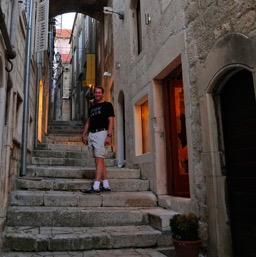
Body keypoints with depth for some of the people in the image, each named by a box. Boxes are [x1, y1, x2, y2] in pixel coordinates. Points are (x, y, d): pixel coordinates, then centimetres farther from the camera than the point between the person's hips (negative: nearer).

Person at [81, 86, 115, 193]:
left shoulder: (107, 105, 3)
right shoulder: (92, 107, 23)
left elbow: (111, 121, -6)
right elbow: (88, 122, 24)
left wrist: (109, 136, -16)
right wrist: (84, 135, 14)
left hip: (101, 133, -7)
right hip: (91, 134, 7)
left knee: (99, 159, -13)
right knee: (99, 160, 6)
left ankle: (96, 186, -16)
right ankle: (106, 185, 11)